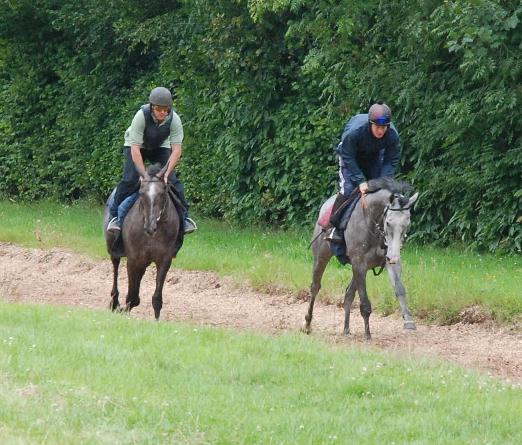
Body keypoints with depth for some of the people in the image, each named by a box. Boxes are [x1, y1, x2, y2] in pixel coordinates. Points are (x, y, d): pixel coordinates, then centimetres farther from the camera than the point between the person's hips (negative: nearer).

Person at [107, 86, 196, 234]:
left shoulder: (174, 119, -29)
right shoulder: (141, 116, -37)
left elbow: (176, 150, -27)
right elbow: (135, 148, -36)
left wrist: (166, 174, -35)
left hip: (160, 147, 2)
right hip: (136, 145, -2)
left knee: (172, 180, -11)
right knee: (130, 179, -17)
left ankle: (184, 215, -1)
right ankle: (115, 215, -5)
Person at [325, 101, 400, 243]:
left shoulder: (393, 135, -31)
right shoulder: (354, 131, -40)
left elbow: (391, 161, -17)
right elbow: (348, 158, -28)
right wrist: (360, 181, -33)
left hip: (374, 157, 4)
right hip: (351, 154, -4)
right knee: (348, 188, -18)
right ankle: (336, 227, -9)